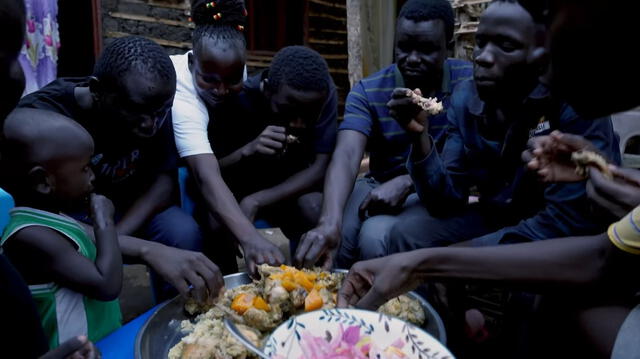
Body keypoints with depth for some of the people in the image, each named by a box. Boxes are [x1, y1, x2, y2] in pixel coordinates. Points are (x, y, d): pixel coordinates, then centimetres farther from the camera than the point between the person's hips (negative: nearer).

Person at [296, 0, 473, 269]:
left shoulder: (469, 81, -9)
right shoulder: (367, 92, -8)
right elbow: (347, 156, -24)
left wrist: (406, 183, -31)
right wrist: (330, 222, -42)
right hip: (378, 185, 2)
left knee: (375, 237, -29)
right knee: (335, 236, -26)